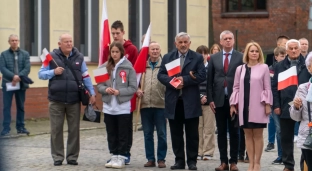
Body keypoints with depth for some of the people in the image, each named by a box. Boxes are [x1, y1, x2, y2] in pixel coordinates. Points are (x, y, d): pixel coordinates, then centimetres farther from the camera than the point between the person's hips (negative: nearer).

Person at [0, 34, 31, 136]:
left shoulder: (25, 54, 6)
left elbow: (27, 68, -4)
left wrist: (18, 77, -18)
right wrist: (13, 76, -21)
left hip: (21, 84, 2)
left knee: (21, 107, 9)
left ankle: (20, 127, 18)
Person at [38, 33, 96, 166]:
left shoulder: (79, 57, 7)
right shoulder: (52, 57, 2)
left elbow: (85, 76, 12)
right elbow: (41, 74, 4)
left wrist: (92, 93, 8)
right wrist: (53, 72, -14)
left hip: (74, 100, 1)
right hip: (56, 100, -1)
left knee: (74, 130, 5)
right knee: (56, 130, 2)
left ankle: (72, 156, 14)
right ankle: (57, 157, 11)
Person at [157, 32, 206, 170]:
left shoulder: (197, 58, 4)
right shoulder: (167, 57, 11)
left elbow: (201, 76, -7)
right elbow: (160, 75, 3)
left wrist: (184, 80, -16)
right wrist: (172, 81, -15)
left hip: (190, 101, -2)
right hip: (173, 101, 2)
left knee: (192, 133, 1)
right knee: (176, 133, 7)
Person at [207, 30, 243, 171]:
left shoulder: (241, 57, 0)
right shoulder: (214, 58, 9)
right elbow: (209, 80, 7)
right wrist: (210, 99, 0)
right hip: (219, 100, 2)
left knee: (234, 132, 3)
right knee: (221, 132, 5)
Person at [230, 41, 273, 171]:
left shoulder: (264, 68, 0)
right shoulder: (240, 69, 9)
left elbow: (267, 88, 0)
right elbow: (236, 88, 11)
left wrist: (268, 104, -6)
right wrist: (233, 104, 5)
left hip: (258, 106, -3)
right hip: (244, 106, 3)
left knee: (258, 135, 2)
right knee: (248, 135, 6)